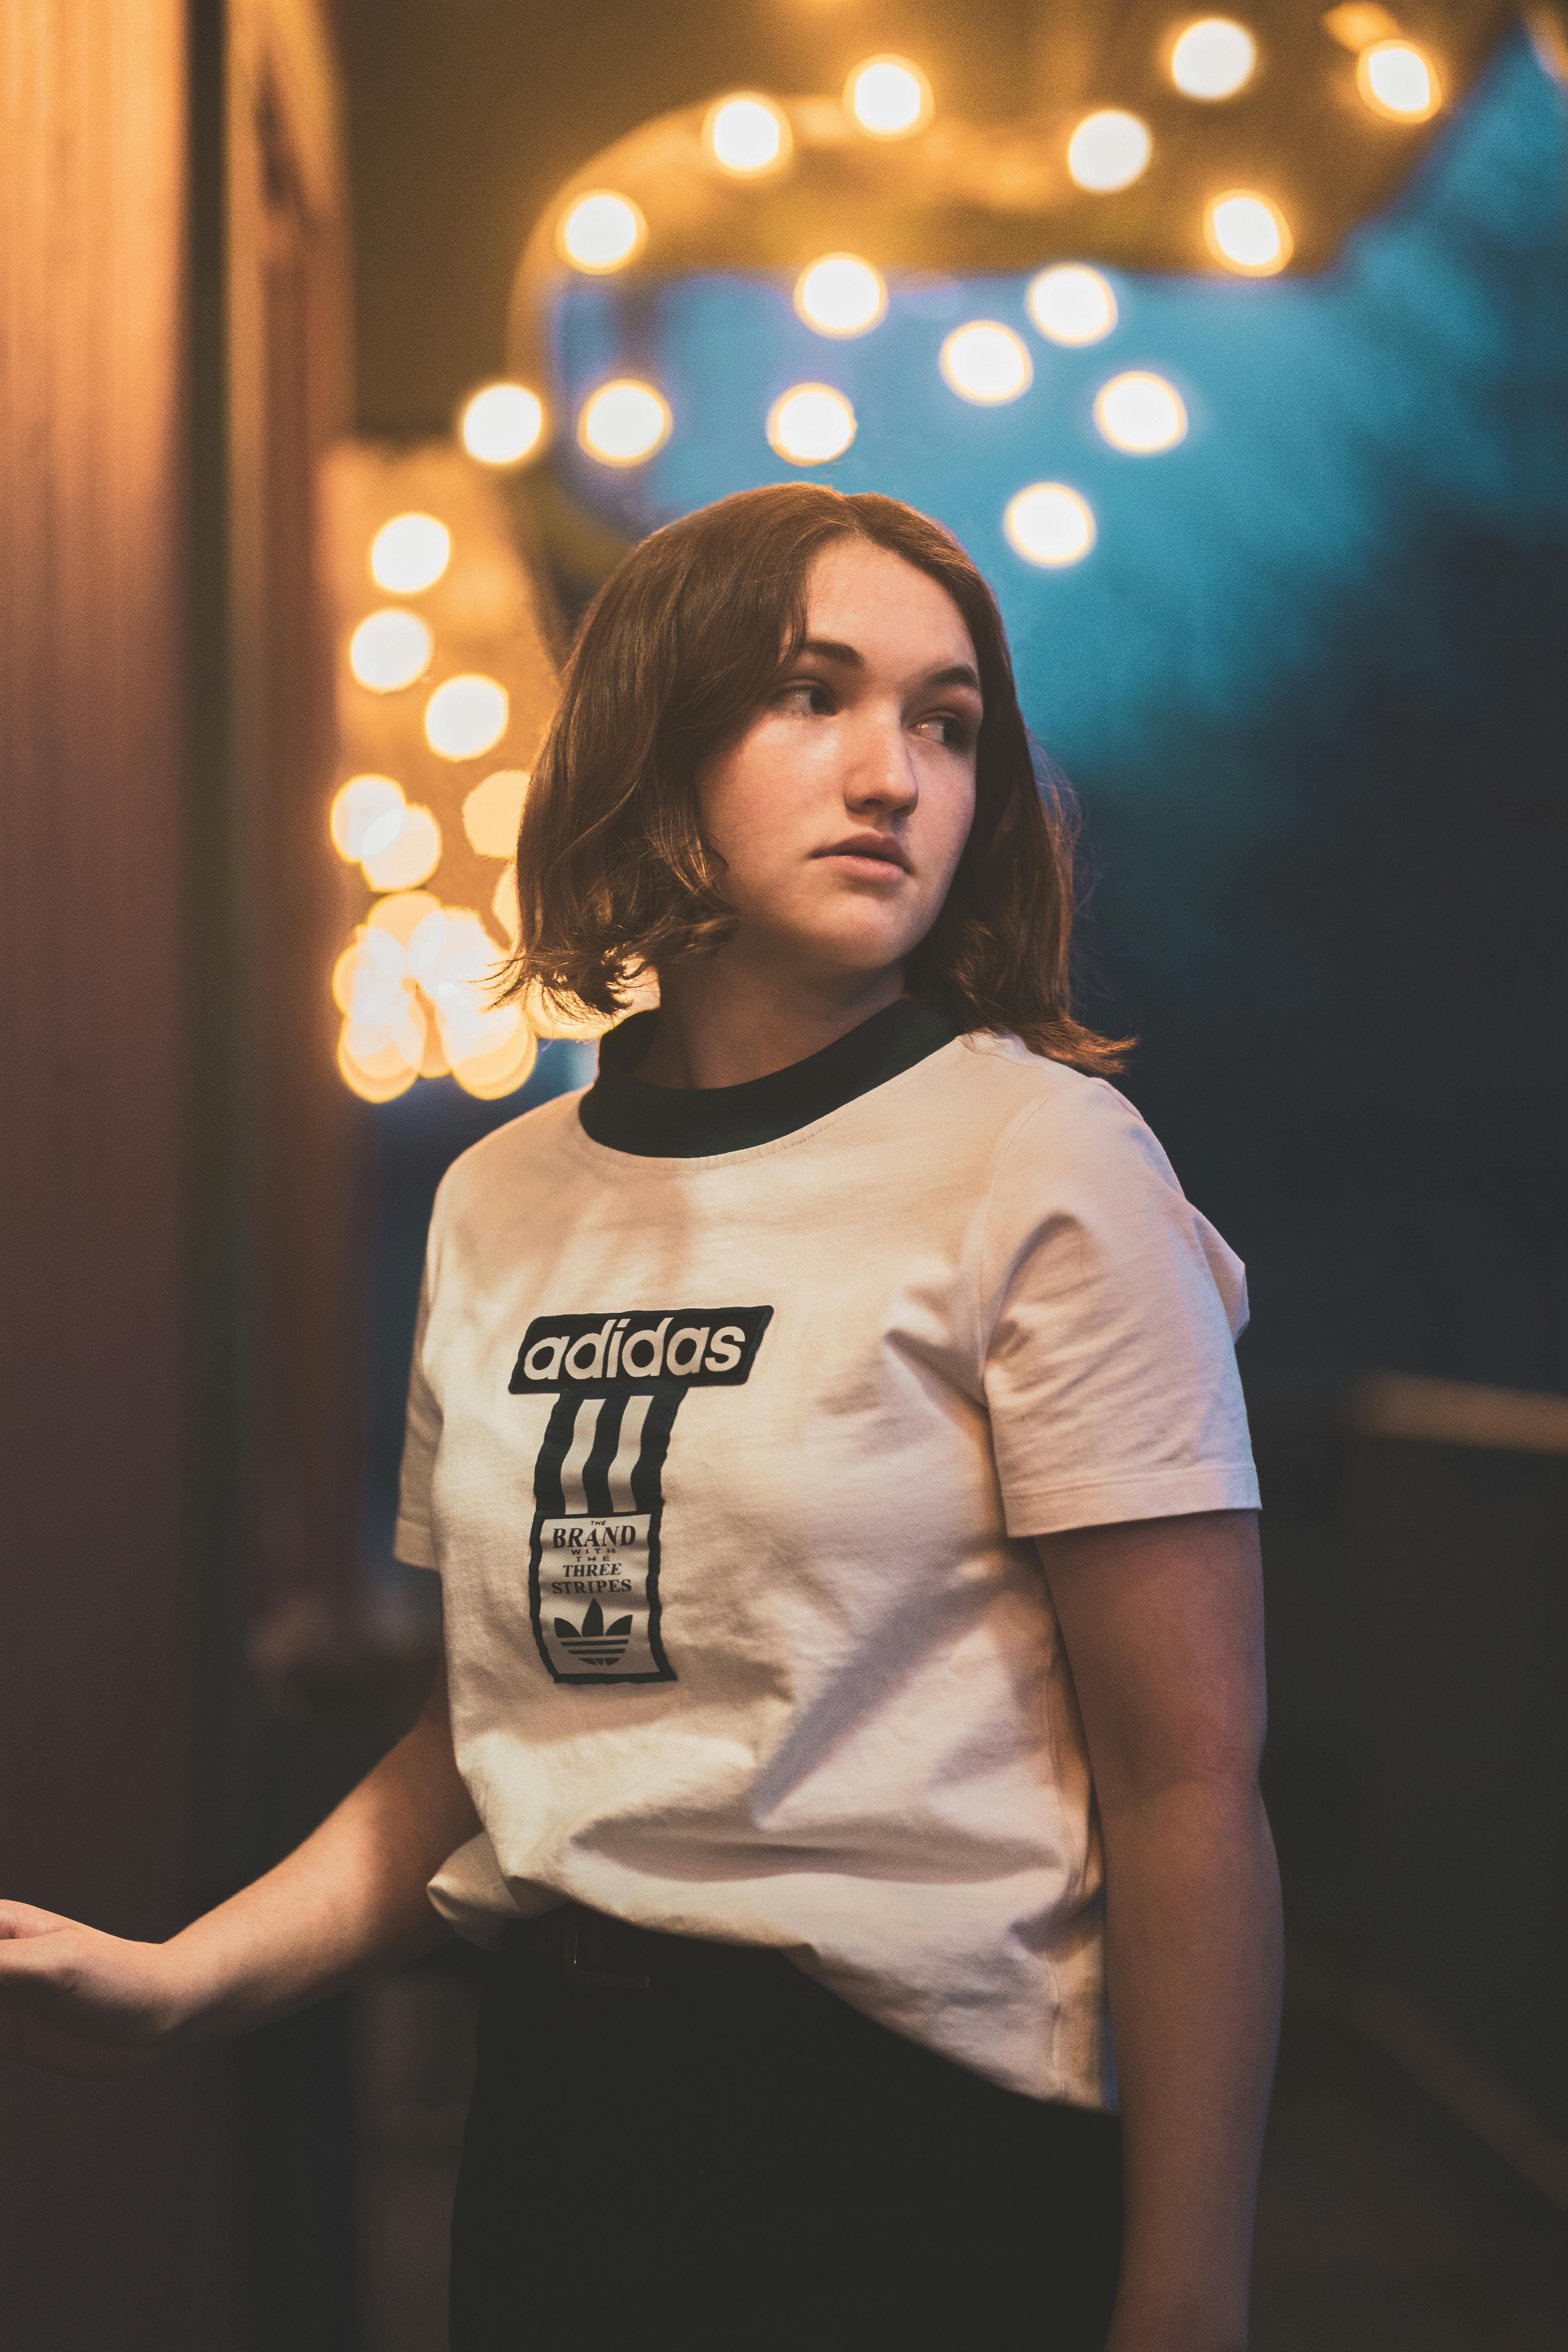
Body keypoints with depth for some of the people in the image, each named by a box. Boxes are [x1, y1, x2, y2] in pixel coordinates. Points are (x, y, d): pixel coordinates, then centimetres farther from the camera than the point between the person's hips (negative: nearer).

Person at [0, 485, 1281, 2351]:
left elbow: (1188, 1786, -13)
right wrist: (184, 1981, 1)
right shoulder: (500, 1208, 6)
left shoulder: (1043, 1167, -11)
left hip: (919, 2145, -5)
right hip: (553, 2127, 5)